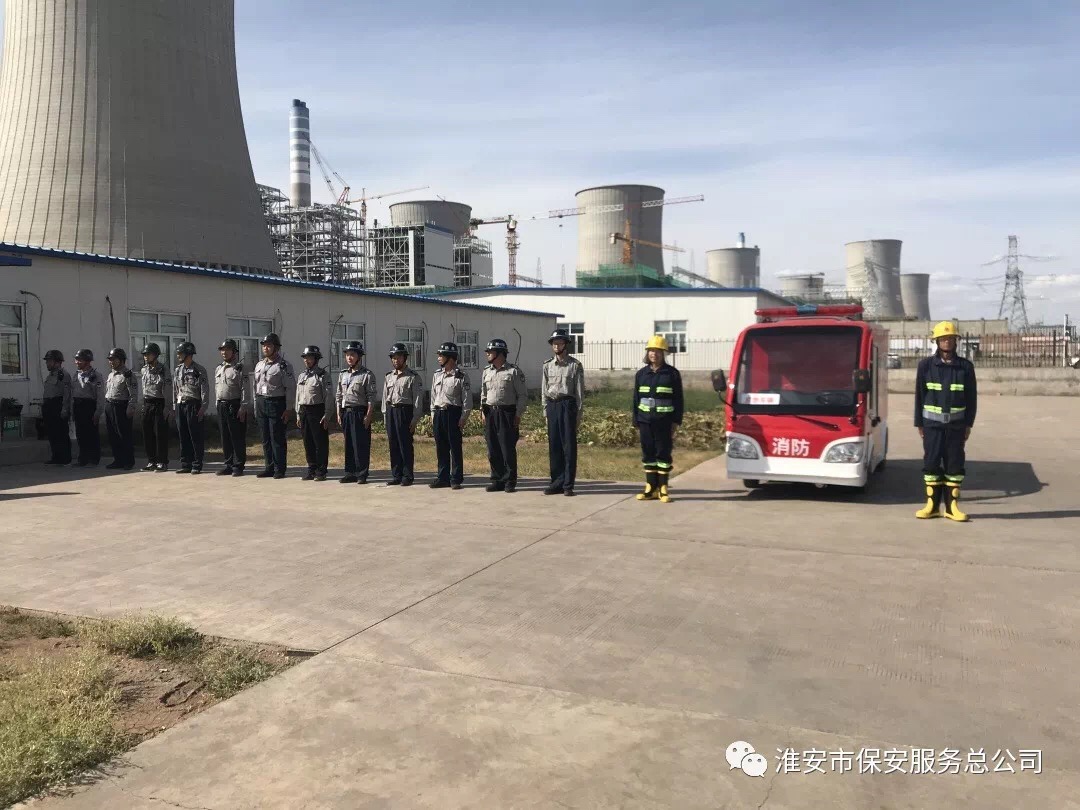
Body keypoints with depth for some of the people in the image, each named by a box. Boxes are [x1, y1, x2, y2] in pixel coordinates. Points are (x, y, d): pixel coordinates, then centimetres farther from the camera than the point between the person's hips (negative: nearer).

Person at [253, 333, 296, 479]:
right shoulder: (259, 365, 14)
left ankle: (279, 469, 4)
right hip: (261, 403, 6)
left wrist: (289, 408, -14)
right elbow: (256, 386, 19)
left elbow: (291, 388, -11)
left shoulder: (284, 366, -8)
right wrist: (256, 406, 14)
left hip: (277, 404, -6)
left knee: (277, 439, -3)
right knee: (266, 439, 10)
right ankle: (268, 467, 17)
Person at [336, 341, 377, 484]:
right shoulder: (343, 374, 13)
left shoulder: (367, 374, -5)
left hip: (360, 412, -6)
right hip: (346, 412, 6)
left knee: (361, 445, -3)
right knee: (348, 444, 9)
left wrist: (368, 416, -14)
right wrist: (339, 414, 11)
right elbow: (338, 395, 17)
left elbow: (371, 397, -9)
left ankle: (362, 475, 3)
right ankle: (350, 473, 17)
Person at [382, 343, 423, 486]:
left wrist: (415, 420, -12)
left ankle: (407, 477, 4)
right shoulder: (389, 377, 14)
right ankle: (396, 476, 14)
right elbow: (385, 397, 17)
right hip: (391, 412, 5)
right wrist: (386, 415, 10)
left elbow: (418, 399, -7)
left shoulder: (413, 377, -4)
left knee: (406, 445, -3)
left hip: (405, 411, -5)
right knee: (393, 446, 7)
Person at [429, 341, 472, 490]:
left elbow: (467, 399, -7)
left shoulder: (461, 376, -6)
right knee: (441, 448, 9)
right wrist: (433, 415, 12)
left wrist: (463, 418, -12)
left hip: (453, 413, -6)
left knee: (455, 448, -1)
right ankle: (443, 478, 17)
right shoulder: (436, 375, 12)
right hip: (438, 414, 6)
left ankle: (456, 479, 4)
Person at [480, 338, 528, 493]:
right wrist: (483, 412, 9)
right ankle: (497, 480, 15)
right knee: (493, 450, 7)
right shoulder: (486, 372, 13)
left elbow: (523, 395, -5)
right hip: (490, 413, 6)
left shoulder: (514, 371, -4)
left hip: (507, 413, -5)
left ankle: (510, 481, 5)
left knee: (508, 449, -3)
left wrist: (518, 415, -10)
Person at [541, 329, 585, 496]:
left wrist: (579, 413, -6)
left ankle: (568, 484, 3)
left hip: (568, 404, -4)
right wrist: (546, 411, 8)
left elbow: (580, 390, -2)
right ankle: (557, 482, 14)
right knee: (554, 446, 6)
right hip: (552, 406, 4)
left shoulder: (575, 365, -1)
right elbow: (544, 389, 14)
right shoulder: (548, 365, 11)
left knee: (569, 445, -2)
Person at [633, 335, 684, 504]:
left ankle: (663, 489, 7)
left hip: (664, 421, -3)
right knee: (648, 454, 6)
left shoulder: (672, 373, -1)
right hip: (646, 421, 3)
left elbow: (678, 399, 0)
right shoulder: (641, 374, 9)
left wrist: (676, 421, -6)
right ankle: (651, 488, 13)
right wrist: (637, 422, 7)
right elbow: (636, 399, 11)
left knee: (664, 453, 1)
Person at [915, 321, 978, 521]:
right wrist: (919, 423, 1)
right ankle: (932, 505, 8)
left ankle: (952, 506, 10)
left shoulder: (965, 366, 1)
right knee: (931, 462, 0)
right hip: (932, 423, -1)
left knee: (955, 464, 2)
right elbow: (919, 395, 3)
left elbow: (971, 397, 5)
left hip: (956, 424, 1)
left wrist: (969, 424, 1)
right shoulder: (926, 365, 0)